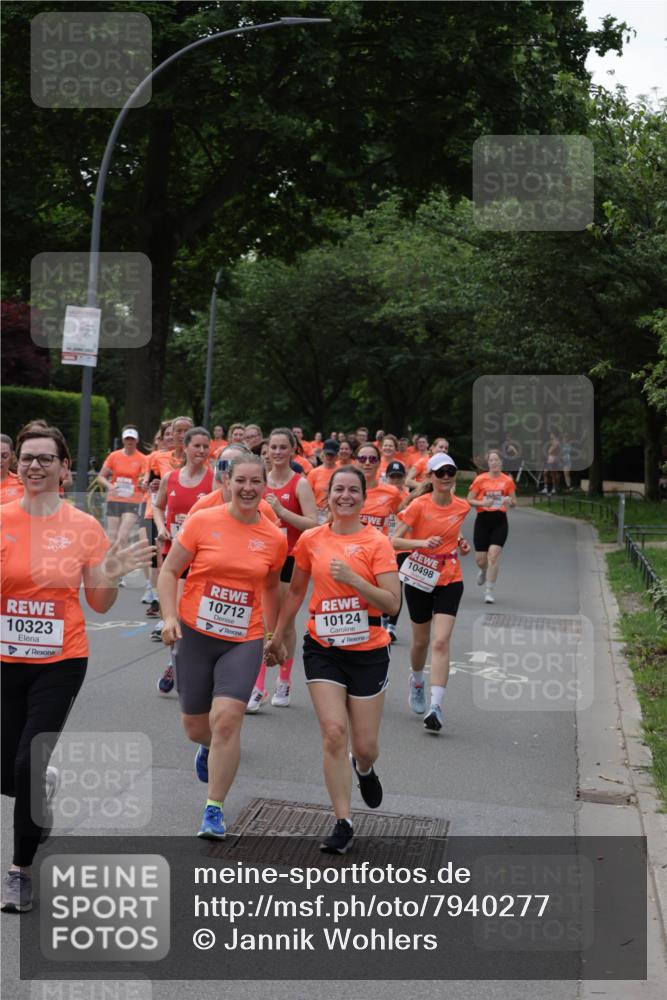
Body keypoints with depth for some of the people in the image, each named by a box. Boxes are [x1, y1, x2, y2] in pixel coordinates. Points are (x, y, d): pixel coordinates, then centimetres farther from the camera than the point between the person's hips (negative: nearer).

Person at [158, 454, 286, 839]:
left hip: (244, 641, 0)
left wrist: (274, 633, 20)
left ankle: (215, 810, -3)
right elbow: (170, 570, -1)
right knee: (196, 727, 10)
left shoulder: (275, 537, 1)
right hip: (195, 634, 0)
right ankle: (209, 747, 50)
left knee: (227, 719, -17)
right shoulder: (202, 522, -6)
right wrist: (170, 616, -13)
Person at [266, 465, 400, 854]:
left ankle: (364, 768, 43)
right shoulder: (311, 540, 1)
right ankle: (344, 824, -2)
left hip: (368, 651, -1)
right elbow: (296, 591, 16)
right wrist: (279, 636, 20)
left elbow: (392, 603, -13)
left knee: (364, 746, 4)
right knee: (334, 733, -12)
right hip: (323, 648, 1)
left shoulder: (377, 542, -8)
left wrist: (352, 578, -25)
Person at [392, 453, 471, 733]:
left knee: (440, 641, -14)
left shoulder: (462, 507, 2)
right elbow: (394, 541, -14)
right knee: (421, 640, 13)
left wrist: (460, 544, 4)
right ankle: (417, 681, 45)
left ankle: (435, 706, -18)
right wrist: (422, 542, -29)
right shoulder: (419, 505, -10)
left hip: (449, 580, 1)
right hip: (419, 578, -1)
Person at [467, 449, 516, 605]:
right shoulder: (480, 479, 0)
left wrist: (509, 501, -11)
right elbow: (469, 500, 2)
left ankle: (489, 592, -5)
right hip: (483, 520, 0)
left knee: (493, 555, -13)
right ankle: (484, 571, 43)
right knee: (480, 559, 4)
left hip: (499, 521, 0)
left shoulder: (507, 481, 3)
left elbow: (514, 502, 12)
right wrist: (482, 503, -16)